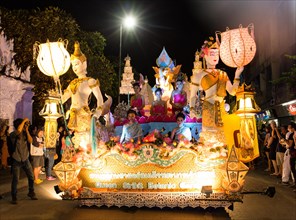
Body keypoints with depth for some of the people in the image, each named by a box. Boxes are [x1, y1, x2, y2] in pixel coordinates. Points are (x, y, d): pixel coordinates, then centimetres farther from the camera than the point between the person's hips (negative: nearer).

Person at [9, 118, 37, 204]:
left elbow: (30, 141, -13)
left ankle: (31, 192, 27)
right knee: (15, 179, -2)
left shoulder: (25, 133, 2)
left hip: (25, 159, 5)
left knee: (31, 177, 7)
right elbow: (19, 130, -35)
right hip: (16, 160, -4)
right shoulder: (13, 134, -13)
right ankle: (14, 197, 15)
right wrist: (24, 120, -25)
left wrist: (27, 130, -14)